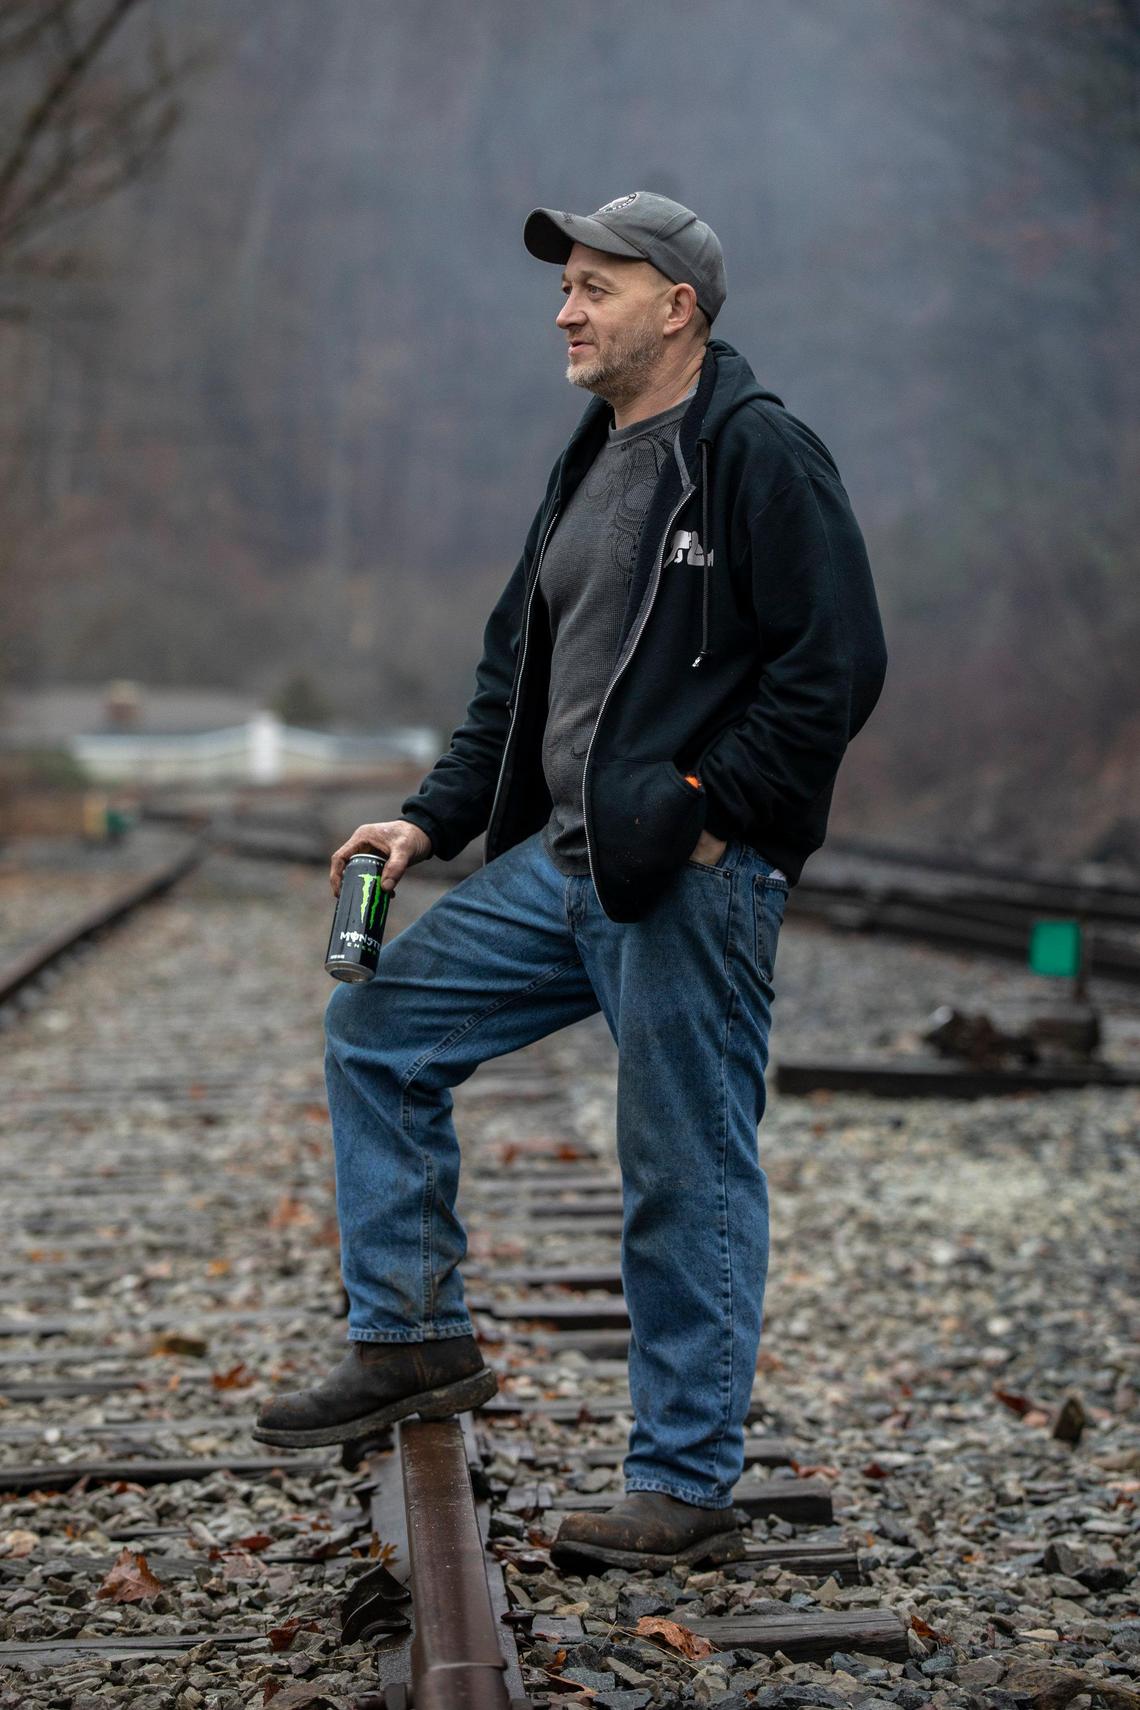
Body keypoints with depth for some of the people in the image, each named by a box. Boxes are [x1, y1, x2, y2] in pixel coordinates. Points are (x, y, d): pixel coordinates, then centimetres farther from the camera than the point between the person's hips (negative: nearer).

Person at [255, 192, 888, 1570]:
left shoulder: (759, 454, -9)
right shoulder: (589, 465, 18)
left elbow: (835, 666, -16)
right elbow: (518, 666, 22)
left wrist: (709, 810, -17)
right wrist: (435, 819, 12)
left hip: (695, 885, -9)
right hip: (565, 864, 9)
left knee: (689, 1181, -1)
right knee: (376, 1022, 9)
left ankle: (686, 1487, 11)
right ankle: (411, 1340, 18)